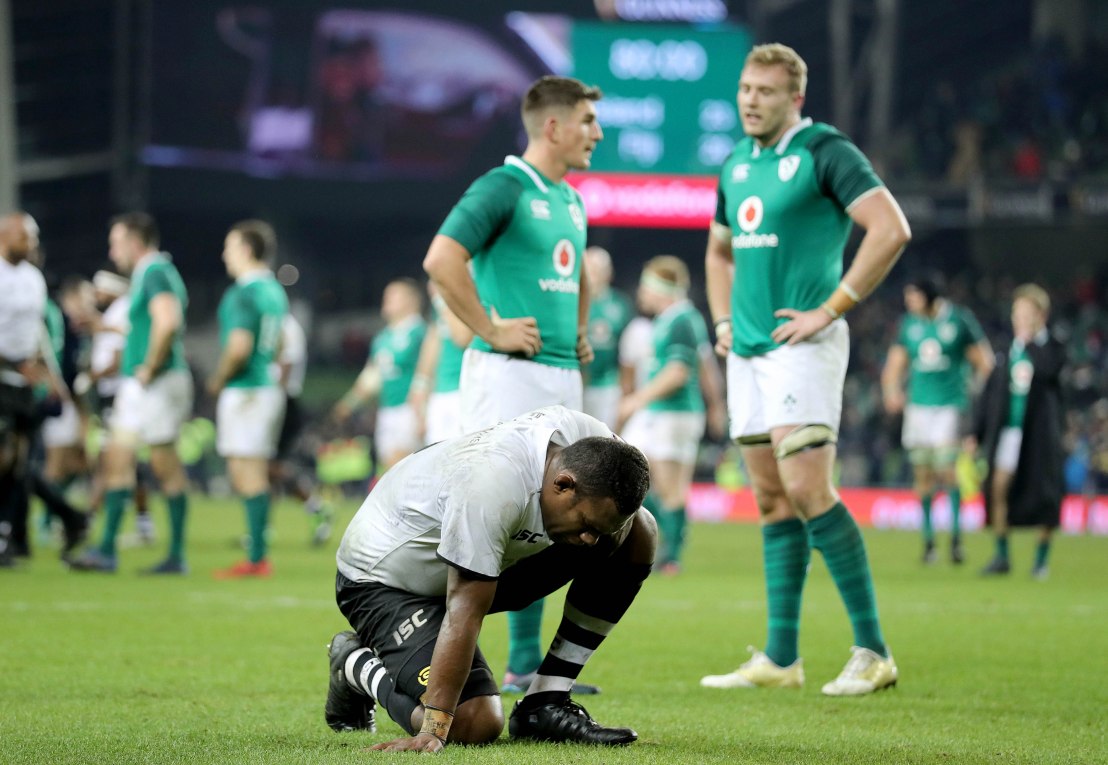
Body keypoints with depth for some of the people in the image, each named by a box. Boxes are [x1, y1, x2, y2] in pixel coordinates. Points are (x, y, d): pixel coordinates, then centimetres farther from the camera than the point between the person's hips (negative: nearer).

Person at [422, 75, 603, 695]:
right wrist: (491, 330, -18)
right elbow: (441, 259, -22)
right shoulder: (503, 189, -10)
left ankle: (527, 666, 13)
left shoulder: (571, 201, 18)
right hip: (509, 373, -8)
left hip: (561, 377, 9)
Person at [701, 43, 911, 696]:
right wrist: (723, 322, 18)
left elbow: (891, 229, -19)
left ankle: (872, 651, -11)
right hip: (748, 350, 8)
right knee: (772, 501, 8)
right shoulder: (736, 168, 16)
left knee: (808, 491, -15)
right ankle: (780, 659, 10)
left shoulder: (826, 152, -8)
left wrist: (832, 308, -17)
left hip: (802, 345, -8)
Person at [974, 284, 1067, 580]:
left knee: (1044, 494, 1)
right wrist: (977, 434, 11)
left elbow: (1048, 369, -22)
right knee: (999, 485, -12)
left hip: (1040, 431, -2)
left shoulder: (1052, 348, 2)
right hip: (1007, 430, 2)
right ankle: (1001, 555, -6)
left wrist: (1032, 339, -11)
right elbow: (990, 395, 14)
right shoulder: (1007, 353, 11)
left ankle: (1042, 555, 16)